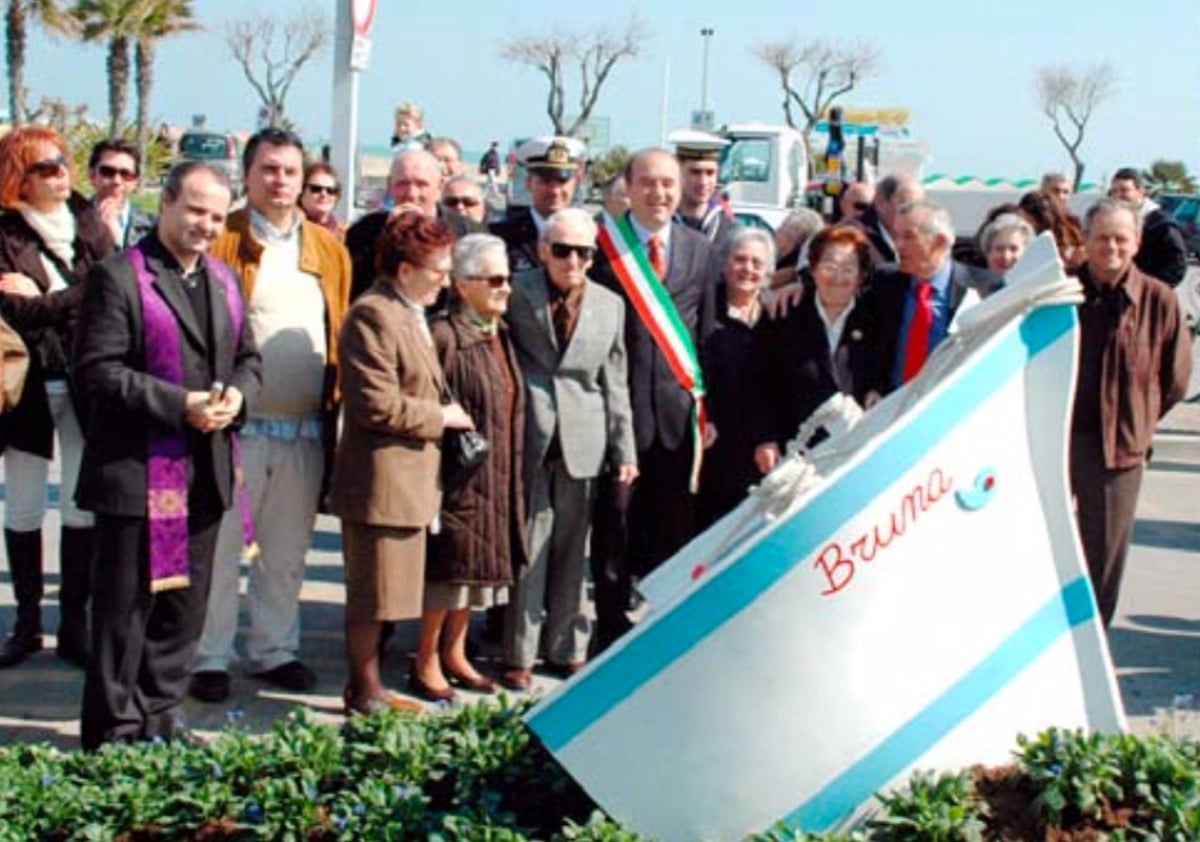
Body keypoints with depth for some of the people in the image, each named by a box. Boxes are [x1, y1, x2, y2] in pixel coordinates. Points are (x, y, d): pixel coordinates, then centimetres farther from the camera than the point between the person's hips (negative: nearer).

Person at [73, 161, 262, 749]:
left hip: (207, 471, 7)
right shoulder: (118, 277, -9)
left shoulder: (223, 280, 14)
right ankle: (114, 731, 12)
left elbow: (248, 358, 19)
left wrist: (237, 396, -4)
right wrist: (180, 405, -20)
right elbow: (97, 372, -15)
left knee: (185, 606, 14)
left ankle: (161, 716, 27)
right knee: (125, 607, 2)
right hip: (137, 473, -7)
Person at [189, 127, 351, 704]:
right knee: (220, 547, 1)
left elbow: (343, 333, 12)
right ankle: (210, 658, 10)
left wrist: (338, 407, 6)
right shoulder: (222, 240, -2)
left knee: (287, 551, 13)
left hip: (307, 430, 4)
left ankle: (274, 650, 25)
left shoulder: (329, 249, 11)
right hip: (237, 425, -4)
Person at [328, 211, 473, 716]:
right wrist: (441, 417, -12)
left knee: (383, 594, 15)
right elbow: (379, 405, -22)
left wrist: (441, 415, 13)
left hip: (408, 479, 10)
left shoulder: (410, 314, 17)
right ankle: (364, 692, 12)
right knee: (371, 596, 1)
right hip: (379, 481, -10)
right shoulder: (373, 315, -16)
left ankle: (369, 687, 24)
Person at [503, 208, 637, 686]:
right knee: (526, 547, 1)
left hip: (582, 443, 3)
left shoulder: (610, 306, 10)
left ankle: (567, 649, 22)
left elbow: (615, 384, 11)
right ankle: (519, 655, 11)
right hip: (526, 439, -3)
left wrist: (624, 450, 7)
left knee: (572, 550, 10)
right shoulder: (517, 293, 0)